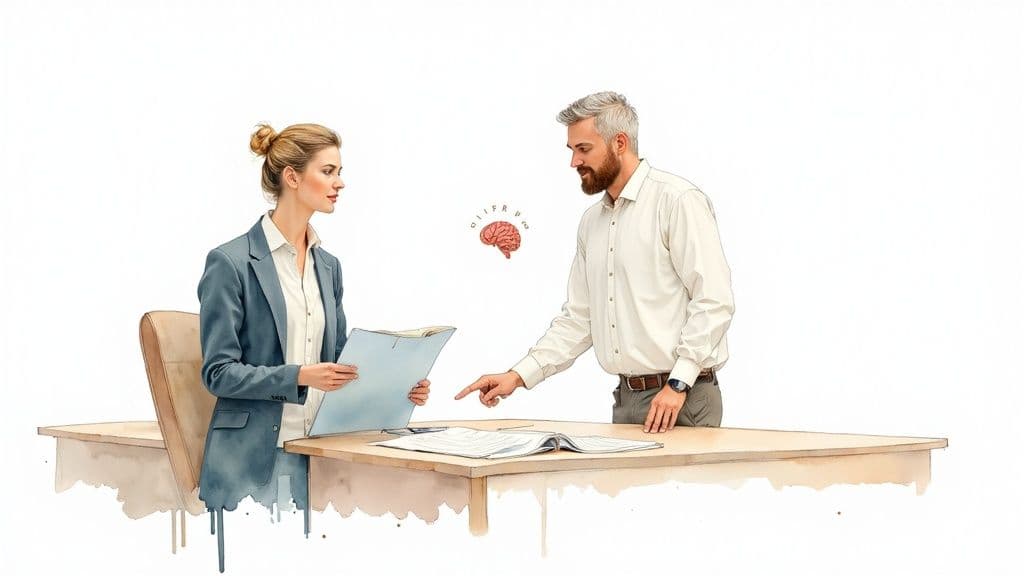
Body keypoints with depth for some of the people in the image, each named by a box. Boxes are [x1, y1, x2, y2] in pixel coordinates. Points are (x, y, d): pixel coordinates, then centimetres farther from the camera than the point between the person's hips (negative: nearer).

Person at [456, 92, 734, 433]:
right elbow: (577, 319, 18)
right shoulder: (592, 222, 16)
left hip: (683, 402, -7)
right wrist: (518, 376, 7)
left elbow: (713, 300, -15)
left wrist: (678, 384, -19)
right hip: (626, 401, 7)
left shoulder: (677, 200, -9)